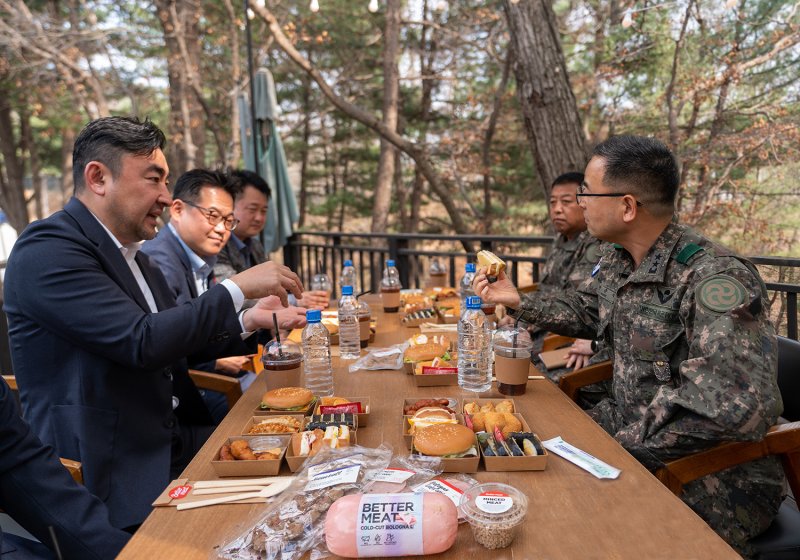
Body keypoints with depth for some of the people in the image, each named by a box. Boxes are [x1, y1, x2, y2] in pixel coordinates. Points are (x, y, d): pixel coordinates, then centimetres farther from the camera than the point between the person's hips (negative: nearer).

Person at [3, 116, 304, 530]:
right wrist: (237, 289, -17)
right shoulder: (47, 248, -14)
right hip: (113, 477, -7)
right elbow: (143, 343, -24)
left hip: (176, 444, 8)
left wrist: (245, 323, 4)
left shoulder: (136, 258, 13)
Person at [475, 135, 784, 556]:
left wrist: (629, 445, -26)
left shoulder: (714, 279, -26)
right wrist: (519, 302, 9)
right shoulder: (617, 262, 1)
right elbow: (585, 309, 21)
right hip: (629, 431, 8)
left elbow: (741, 407, -34)